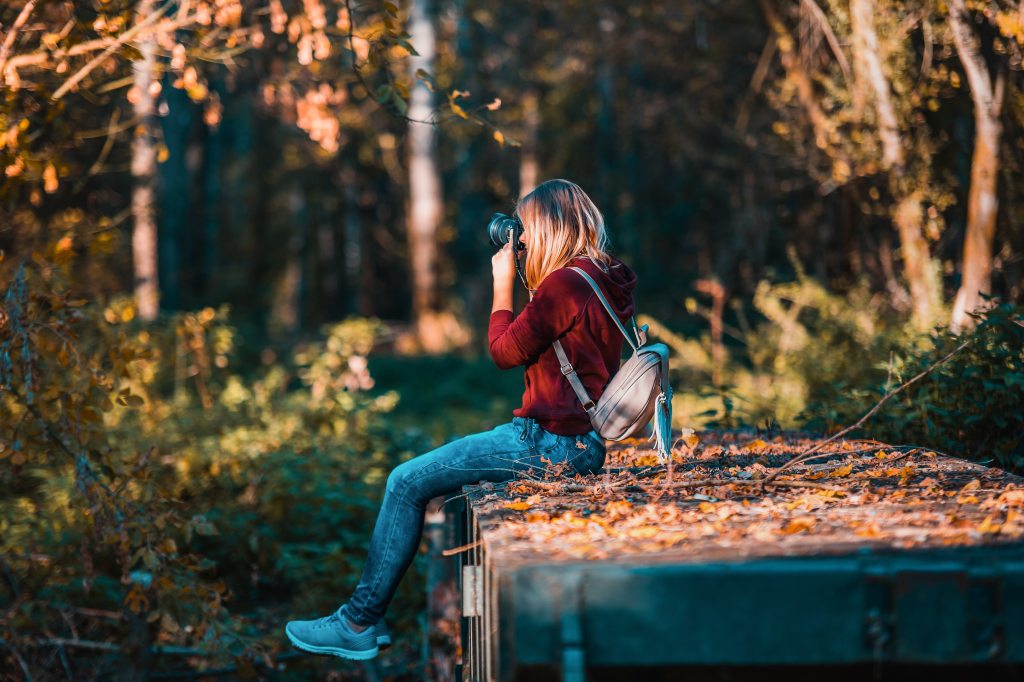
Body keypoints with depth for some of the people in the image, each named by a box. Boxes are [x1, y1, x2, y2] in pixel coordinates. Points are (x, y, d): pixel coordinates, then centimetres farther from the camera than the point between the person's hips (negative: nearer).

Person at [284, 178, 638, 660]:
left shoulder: (565, 283, -19)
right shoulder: (603, 280, 11)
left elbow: (505, 352, -11)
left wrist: (503, 283, -1)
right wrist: (527, 281, 14)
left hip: (552, 443, -10)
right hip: (581, 441, 10)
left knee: (407, 483, -3)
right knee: (436, 471, 22)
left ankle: (359, 624, 4)